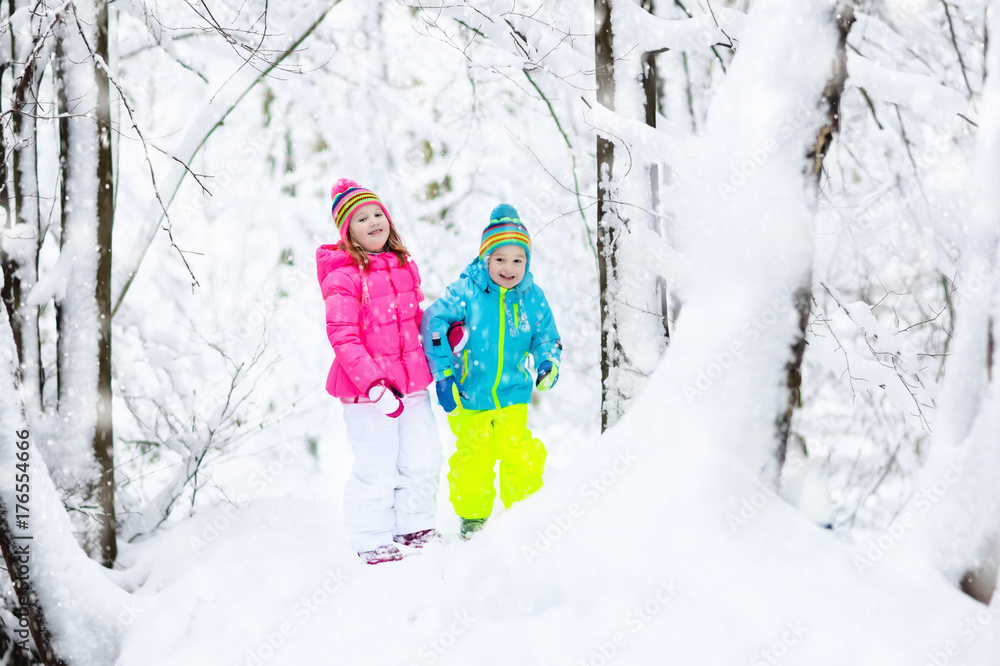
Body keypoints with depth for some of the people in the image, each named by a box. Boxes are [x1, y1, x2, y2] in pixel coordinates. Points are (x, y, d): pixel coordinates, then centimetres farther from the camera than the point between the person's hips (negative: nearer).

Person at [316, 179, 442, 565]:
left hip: (412, 381, 7)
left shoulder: (405, 267, 9)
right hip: (367, 389, -7)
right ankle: (373, 541, 18)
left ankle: (415, 526, 32)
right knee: (377, 466, 1)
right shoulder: (342, 278, -14)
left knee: (423, 457, 14)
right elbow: (344, 339, -18)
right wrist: (374, 385, -25)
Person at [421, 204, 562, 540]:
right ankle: (473, 515, 24)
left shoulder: (533, 298, -3)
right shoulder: (466, 292, -14)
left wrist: (549, 364, -13)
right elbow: (433, 321, -14)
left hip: (512, 395, 2)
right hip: (468, 395, -2)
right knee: (473, 456, 5)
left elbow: (546, 337, 9)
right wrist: (443, 375, -17)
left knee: (520, 454, -4)